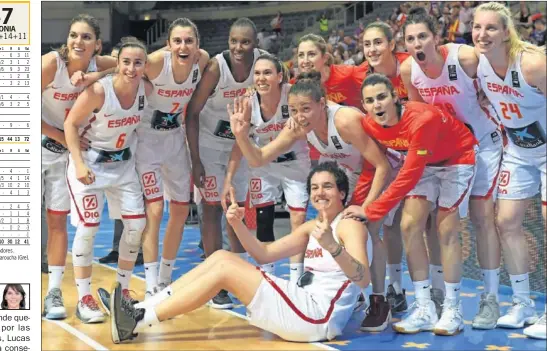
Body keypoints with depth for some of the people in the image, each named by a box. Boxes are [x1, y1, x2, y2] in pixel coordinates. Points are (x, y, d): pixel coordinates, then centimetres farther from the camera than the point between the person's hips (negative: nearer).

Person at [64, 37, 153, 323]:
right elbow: (70, 124, -17)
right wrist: (79, 164, -23)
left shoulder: (146, 89, -10)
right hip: (90, 162, -5)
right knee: (88, 228, -9)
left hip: (123, 163, 5)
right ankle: (84, 299, 2)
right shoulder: (98, 90, -25)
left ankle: (122, 291, 18)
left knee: (137, 224, 2)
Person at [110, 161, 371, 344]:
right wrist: (238, 224, -1)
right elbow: (264, 254, 15)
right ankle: (141, 310, -5)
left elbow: (364, 279, -23)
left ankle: (139, 322, -14)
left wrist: (332, 246, -40)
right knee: (221, 257, 0)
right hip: (304, 307, 8)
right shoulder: (313, 227, 17)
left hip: (318, 317, -8)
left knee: (224, 269, -14)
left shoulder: (351, 225, -7)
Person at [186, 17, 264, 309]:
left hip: (240, 143, 4)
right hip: (209, 142, -4)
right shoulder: (216, 68, -26)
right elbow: (192, 113, -20)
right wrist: (195, 161, -22)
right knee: (213, 209, -3)